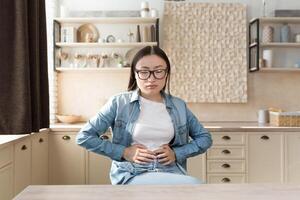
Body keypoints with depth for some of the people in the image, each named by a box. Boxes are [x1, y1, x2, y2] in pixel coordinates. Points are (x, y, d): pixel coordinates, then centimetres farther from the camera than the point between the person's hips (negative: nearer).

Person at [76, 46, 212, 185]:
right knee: (194, 185, -29)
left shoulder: (179, 106, 9)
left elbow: (205, 138, 17)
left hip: (170, 172, 5)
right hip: (132, 175, -4)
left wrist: (176, 153, 0)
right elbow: (84, 136, 0)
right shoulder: (119, 102, 0)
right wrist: (124, 152, -8)